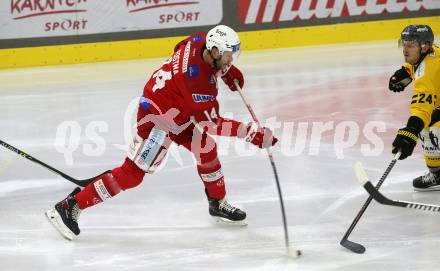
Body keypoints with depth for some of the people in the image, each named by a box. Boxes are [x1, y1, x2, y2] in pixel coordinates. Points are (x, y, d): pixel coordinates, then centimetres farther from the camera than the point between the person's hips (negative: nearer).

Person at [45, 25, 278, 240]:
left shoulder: (202, 42, -10)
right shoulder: (196, 79, -34)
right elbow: (210, 124, -31)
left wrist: (227, 70, 9)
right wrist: (252, 133, -31)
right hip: (157, 118, -9)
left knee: (206, 149, 8)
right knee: (132, 173, -9)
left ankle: (218, 203, 28)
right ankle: (70, 206, -7)